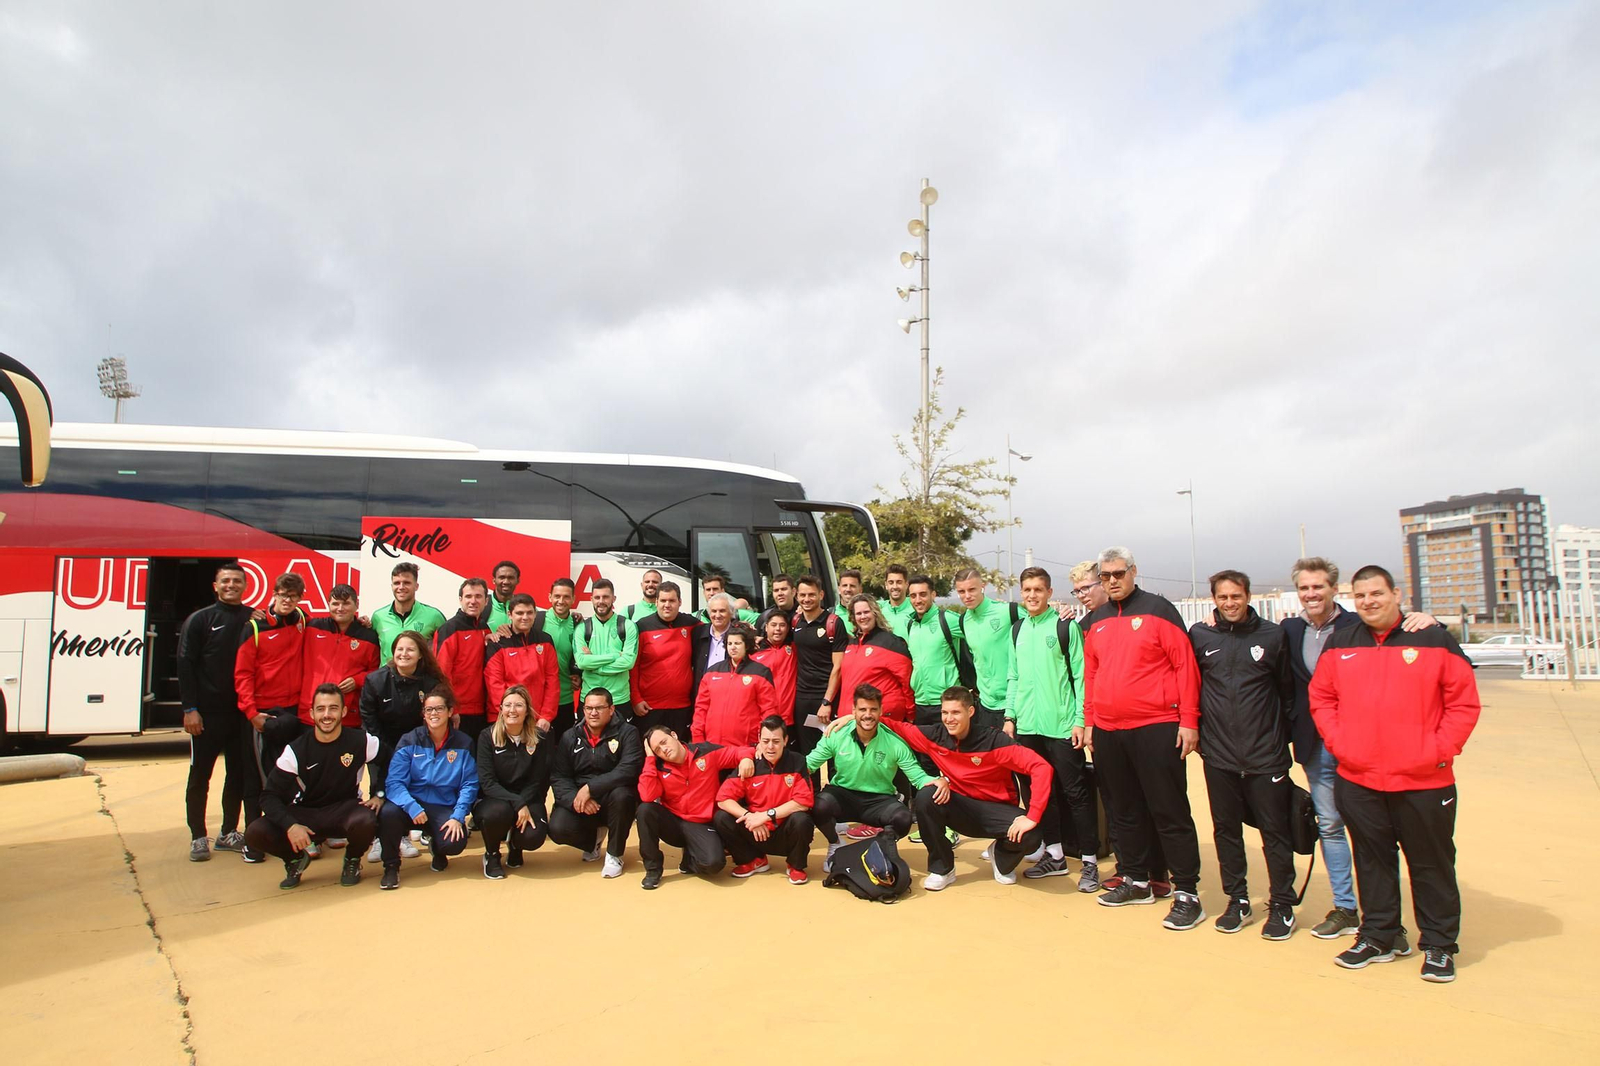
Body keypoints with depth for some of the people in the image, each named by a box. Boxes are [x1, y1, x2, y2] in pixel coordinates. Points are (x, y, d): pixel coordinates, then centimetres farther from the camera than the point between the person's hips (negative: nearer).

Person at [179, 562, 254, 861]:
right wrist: (190, 708, -10)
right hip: (207, 712, -3)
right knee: (200, 775, 4)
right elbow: (185, 665, -4)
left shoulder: (254, 620, 4)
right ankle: (198, 837, 14)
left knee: (239, 774, 9)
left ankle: (228, 833, 22)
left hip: (242, 711, 3)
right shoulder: (200, 620, -1)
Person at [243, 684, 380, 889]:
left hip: (345, 810, -2)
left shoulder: (361, 741, -12)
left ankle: (352, 861, 1)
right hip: (305, 814, 2)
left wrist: (380, 796, -11)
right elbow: (269, 796, -10)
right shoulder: (296, 750, -9)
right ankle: (296, 859, 11)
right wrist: (290, 825, -26)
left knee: (366, 821, -36)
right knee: (255, 833, -22)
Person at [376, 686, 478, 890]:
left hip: (445, 808, 0)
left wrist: (458, 816, -16)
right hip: (412, 804, 0)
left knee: (455, 843, -28)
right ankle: (391, 866, -6)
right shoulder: (410, 741, -2)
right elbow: (394, 782, -11)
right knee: (388, 812, -33)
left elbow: (469, 785, -2)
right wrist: (412, 807, -27)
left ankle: (437, 847, 15)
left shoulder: (463, 744, 1)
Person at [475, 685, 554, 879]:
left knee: (533, 837, -28)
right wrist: (517, 804, -25)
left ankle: (514, 844, 13)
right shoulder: (487, 737, -7)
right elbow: (487, 782, -13)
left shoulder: (540, 739, -4)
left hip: (528, 801, 1)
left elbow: (538, 782, -2)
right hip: (493, 799, -1)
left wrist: (524, 805, -20)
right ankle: (491, 854, -1)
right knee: (498, 812, -36)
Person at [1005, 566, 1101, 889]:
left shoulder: (1065, 626, -3)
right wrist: (1010, 716, 8)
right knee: (1037, 791, 10)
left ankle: (1090, 861, 9)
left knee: (1075, 792, -1)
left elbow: (1079, 675, -6)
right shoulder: (1017, 629, 12)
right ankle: (1055, 855, 22)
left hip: (1061, 725, -5)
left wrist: (1080, 720, -11)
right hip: (1026, 726, 5)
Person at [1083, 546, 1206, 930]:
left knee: (1170, 812, 0)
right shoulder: (1095, 621, 12)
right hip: (1107, 732, 6)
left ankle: (1187, 892, 9)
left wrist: (1189, 720, -11)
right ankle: (1136, 881, 27)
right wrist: (1089, 721, 12)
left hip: (1156, 729, -5)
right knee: (1125, 811, 14)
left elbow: (1185, 665, -7)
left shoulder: (1158, 609, -4)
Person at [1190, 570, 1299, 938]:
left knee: (1274, 831, 4)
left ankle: (1282, 906, 17)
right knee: (1226, 829, 10)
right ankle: (1237, 901, 24)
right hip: (1218, 755, 2)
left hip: (1266, 755, -2)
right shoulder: (1199, 636, 2)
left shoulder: (1272, 635, 0)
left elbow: (1288, 690, 5)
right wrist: (1196, 727, 6)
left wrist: (1281, 733, 3)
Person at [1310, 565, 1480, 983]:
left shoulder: (1435, 640, -3)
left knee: (1432, 863, 9)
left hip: (1424, 781, -3)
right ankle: (1379, 936, 27)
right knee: (1372, 860, 13)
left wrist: (1440, 750, -10)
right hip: (1357, 780, 3)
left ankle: (1439, 944, 24)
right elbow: (1321, 698, 10)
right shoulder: (1340, 644, 6)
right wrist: (1338, 741, -1)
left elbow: (1464, 702, -3)